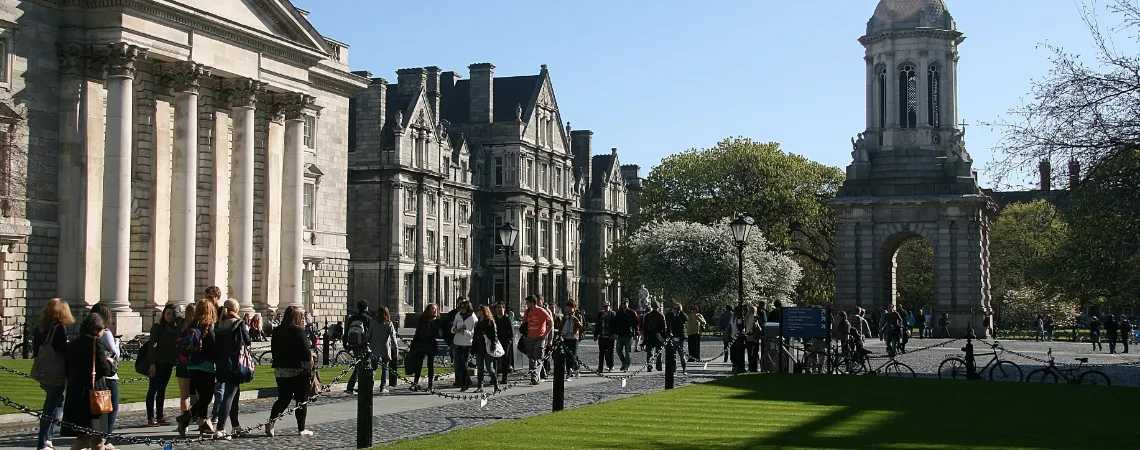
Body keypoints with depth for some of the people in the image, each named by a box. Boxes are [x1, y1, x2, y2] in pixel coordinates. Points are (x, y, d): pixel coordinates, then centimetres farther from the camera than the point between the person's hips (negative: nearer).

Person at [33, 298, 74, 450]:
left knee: (58, 401, 24)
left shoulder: (38, 328, 7)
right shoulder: (60, 328, -13)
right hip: (56, 375, -7)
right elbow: (63, 354, -15)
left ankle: (48, 437, 20)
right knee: (50, 408, 1)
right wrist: (68, 377, -12)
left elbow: (35, 352, 12)